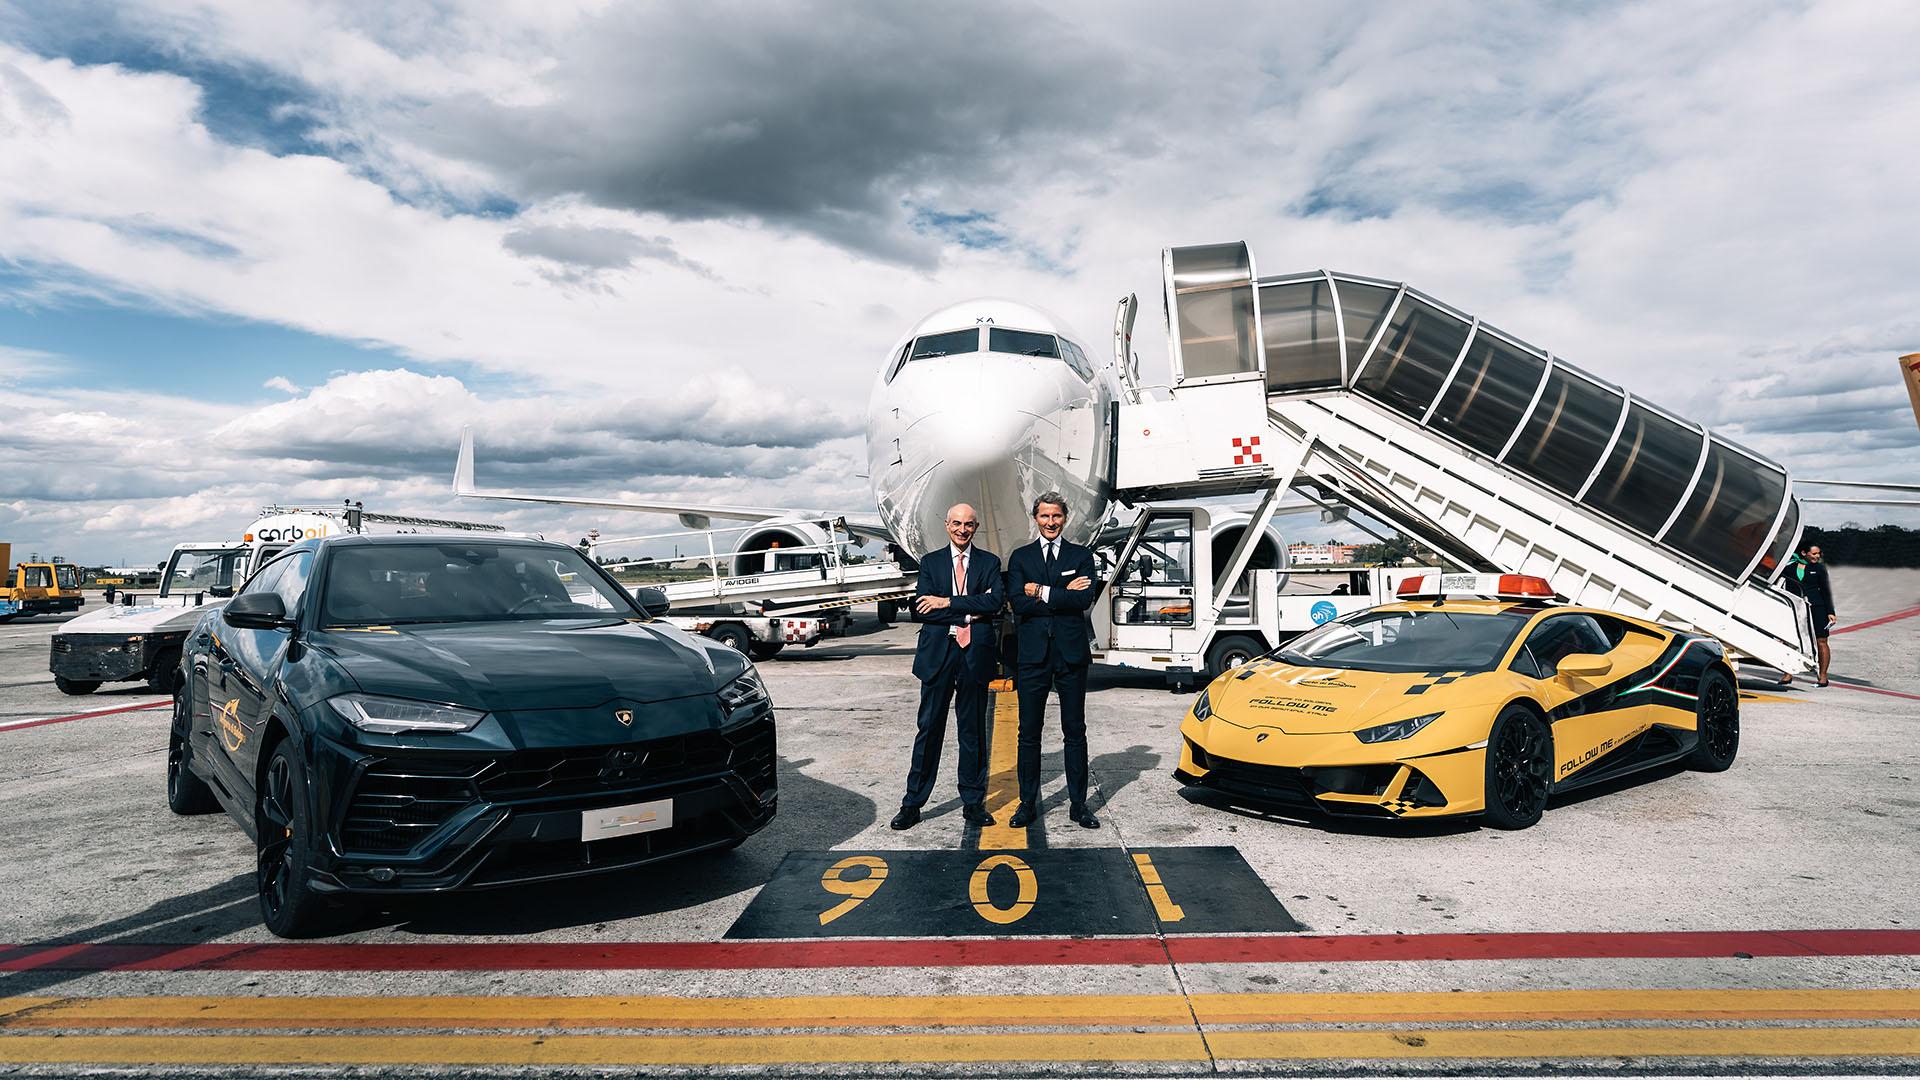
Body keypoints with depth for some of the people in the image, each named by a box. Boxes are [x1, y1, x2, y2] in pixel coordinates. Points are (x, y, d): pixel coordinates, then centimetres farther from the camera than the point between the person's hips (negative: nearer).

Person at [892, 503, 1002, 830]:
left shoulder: (989, 562, 8)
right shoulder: (930, 561, 8)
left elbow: (994, 603, -9)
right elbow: (921, 609, -4)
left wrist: (947, 602, -13)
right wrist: (970, 612, -11)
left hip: (974, 655, 0)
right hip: (937, 654, 0)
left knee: (973, 731, 8)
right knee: (929, 729, 2)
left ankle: (973, 802, 18)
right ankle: (912, 804, 10)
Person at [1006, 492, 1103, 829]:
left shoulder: (1081, 556, 7)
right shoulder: (1020, 558, 8)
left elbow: (1085, 600, -9)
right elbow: (1018, 603, -7)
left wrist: (1042, 593, -10)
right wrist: (1065, 594, -10)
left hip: (1071, 653, 0)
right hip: (1033, 655, 0)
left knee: (1075, 732, 6)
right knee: (1029, 733, 5)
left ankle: (1078, 805, 15)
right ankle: (1028, 804, 15)